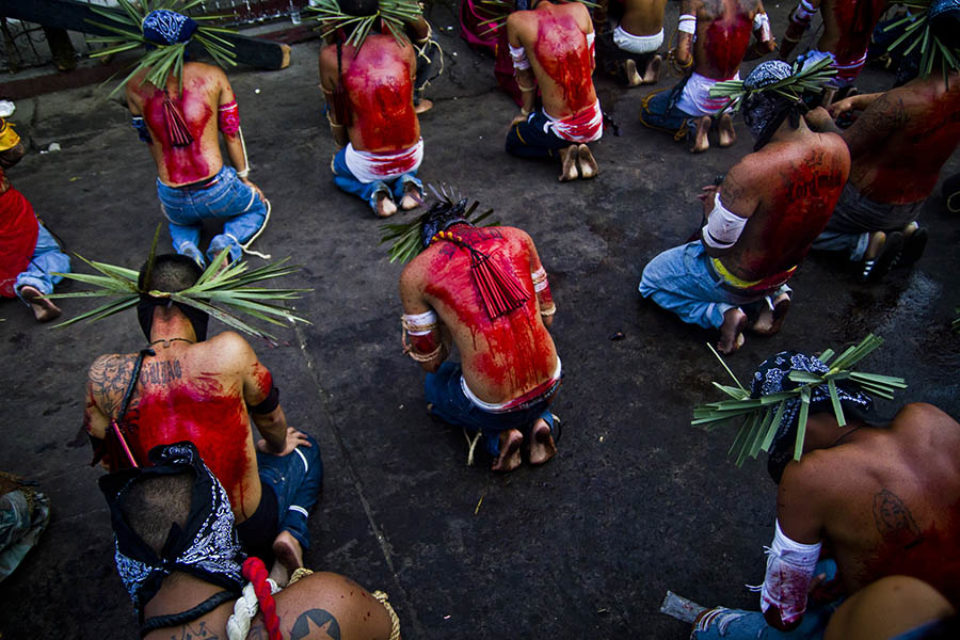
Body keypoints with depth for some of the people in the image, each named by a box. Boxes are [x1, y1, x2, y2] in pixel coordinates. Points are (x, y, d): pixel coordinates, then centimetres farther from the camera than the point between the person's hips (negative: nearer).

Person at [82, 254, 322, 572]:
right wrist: (278, 447, 19)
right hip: (251, 527, -3)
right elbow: (271, 417, -5)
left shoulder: (104, 376, -18)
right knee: (304, 450, 27)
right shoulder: (229, 352, -26)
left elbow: (107, 458, -1)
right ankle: (291, 535, 2)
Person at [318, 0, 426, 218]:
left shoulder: (331, 57, -10)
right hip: (412, 157, 3)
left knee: (338, 169, 33)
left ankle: (373, 191, 3)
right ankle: (407, 182, 8)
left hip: (368, 165, -2)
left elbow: (336, 116, 4)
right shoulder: (402, 45, -5)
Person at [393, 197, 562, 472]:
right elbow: (547, 317, 11)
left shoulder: (415, 273, -7)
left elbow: (431, 363, 1)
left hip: (493, 410, -3)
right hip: (550, 387, 4)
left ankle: (500, 435, 9)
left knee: (434, 385, 33)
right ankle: (539, 421, 12)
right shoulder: (517, 237, 2)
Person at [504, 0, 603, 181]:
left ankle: (560, 152, 3)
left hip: (559, 130, -4)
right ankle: (581, 146, 8)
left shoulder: (517, 21, -12)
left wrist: (526, 112, 18)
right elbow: (591, 66, 10)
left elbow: (523, 75, 2)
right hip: (593, 126, 4)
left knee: (512, 143, 28)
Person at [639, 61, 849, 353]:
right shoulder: (837, 148, -15)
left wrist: (712, 206, -4)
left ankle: (723, 313, 1)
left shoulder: (751, 172, -38)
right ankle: (774, 296, 17)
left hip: (739, 280, -6)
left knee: (651, 279, 16)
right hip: (788, 269, 6)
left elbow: (715, 246, -25)